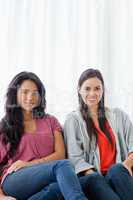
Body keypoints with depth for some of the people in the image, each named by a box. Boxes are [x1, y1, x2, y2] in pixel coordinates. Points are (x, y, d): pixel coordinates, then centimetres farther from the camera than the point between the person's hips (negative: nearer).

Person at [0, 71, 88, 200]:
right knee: (62, 165, -33)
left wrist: (30, 164, -8)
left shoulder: (50, 121, 21)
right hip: (13, 182, -2)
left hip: (45, 178, 2)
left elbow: (60, 154, 7)